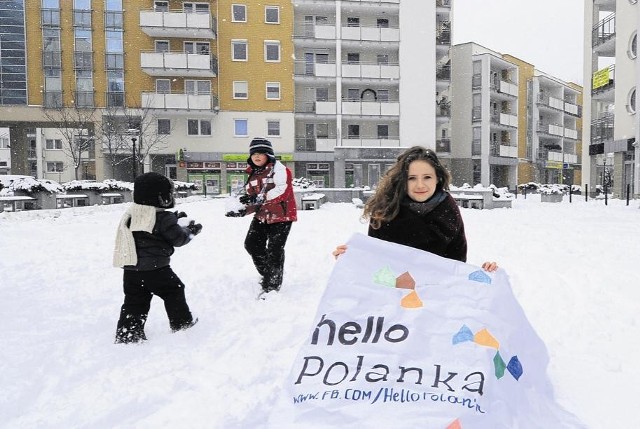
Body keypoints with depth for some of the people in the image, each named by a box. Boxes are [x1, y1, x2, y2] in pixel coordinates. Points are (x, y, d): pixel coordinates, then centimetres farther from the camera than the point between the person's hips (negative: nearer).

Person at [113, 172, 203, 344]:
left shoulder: (130, 214, 9)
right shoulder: (163, 218, -14)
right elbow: (178, 238, -7)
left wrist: (174, 219, 21)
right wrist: (191, 230, 11)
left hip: (131, 269, 6)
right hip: (155, 268, -6)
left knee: (134, 302, 12)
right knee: (174, 291, 14)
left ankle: (126, 335, 11)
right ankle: (181, 322, 25)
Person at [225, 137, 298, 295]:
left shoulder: (278, 168, -12)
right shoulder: (253, 174, 13)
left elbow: (282, 191, -27)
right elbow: (254, 200, 16)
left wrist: (259, 198, -34)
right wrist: (243, 210, -3)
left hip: (281, 216, -8)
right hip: (262, 216, 8)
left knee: (274, 250, -5)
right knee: (251, 244, 7)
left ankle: (273, 286, 10)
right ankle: (267, 275, 28)